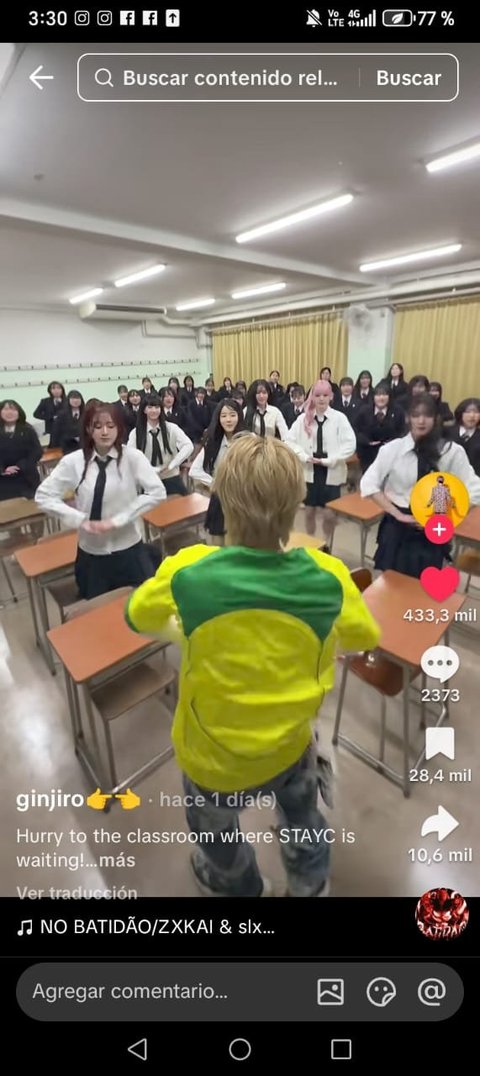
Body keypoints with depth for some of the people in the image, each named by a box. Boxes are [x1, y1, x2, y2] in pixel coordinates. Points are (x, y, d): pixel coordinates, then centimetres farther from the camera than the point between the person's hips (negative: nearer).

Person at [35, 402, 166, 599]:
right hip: (90, 553, 1)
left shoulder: (132, 457, -10)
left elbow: (157, 492, -17)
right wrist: (80, 520, -14)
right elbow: (43, 496, -3)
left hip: (129, 549, -1)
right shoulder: (73, 462, -7)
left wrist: (118, 520, -20)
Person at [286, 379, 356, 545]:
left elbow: (350, 444, -11)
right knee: (309, 511, 13)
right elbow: (290, 441, 1)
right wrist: (305, 457, -12)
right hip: (309, 471, 2)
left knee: (329, 515, 0)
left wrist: (329, 460, -16)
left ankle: (327, 544, 26)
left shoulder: (339, 418, -4)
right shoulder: (303, 418, 3)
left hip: (331, 473, -2)